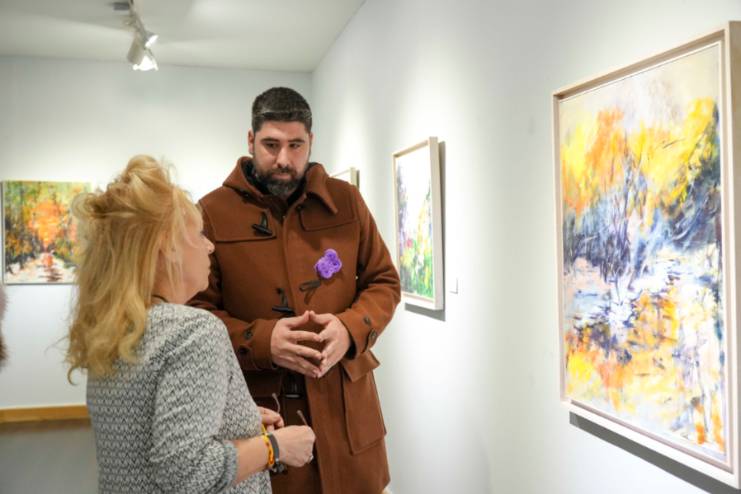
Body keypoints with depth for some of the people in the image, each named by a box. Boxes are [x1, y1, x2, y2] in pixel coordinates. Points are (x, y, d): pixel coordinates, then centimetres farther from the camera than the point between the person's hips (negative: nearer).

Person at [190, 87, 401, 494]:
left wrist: (351, 328, -12)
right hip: (257, 408, -2)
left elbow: (384, 282, 8)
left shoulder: (346, 201, 4)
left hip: (345, 402, 3)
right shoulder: (213, 212, -4)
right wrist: (260, 341, -21)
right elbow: (193, 311, -5)